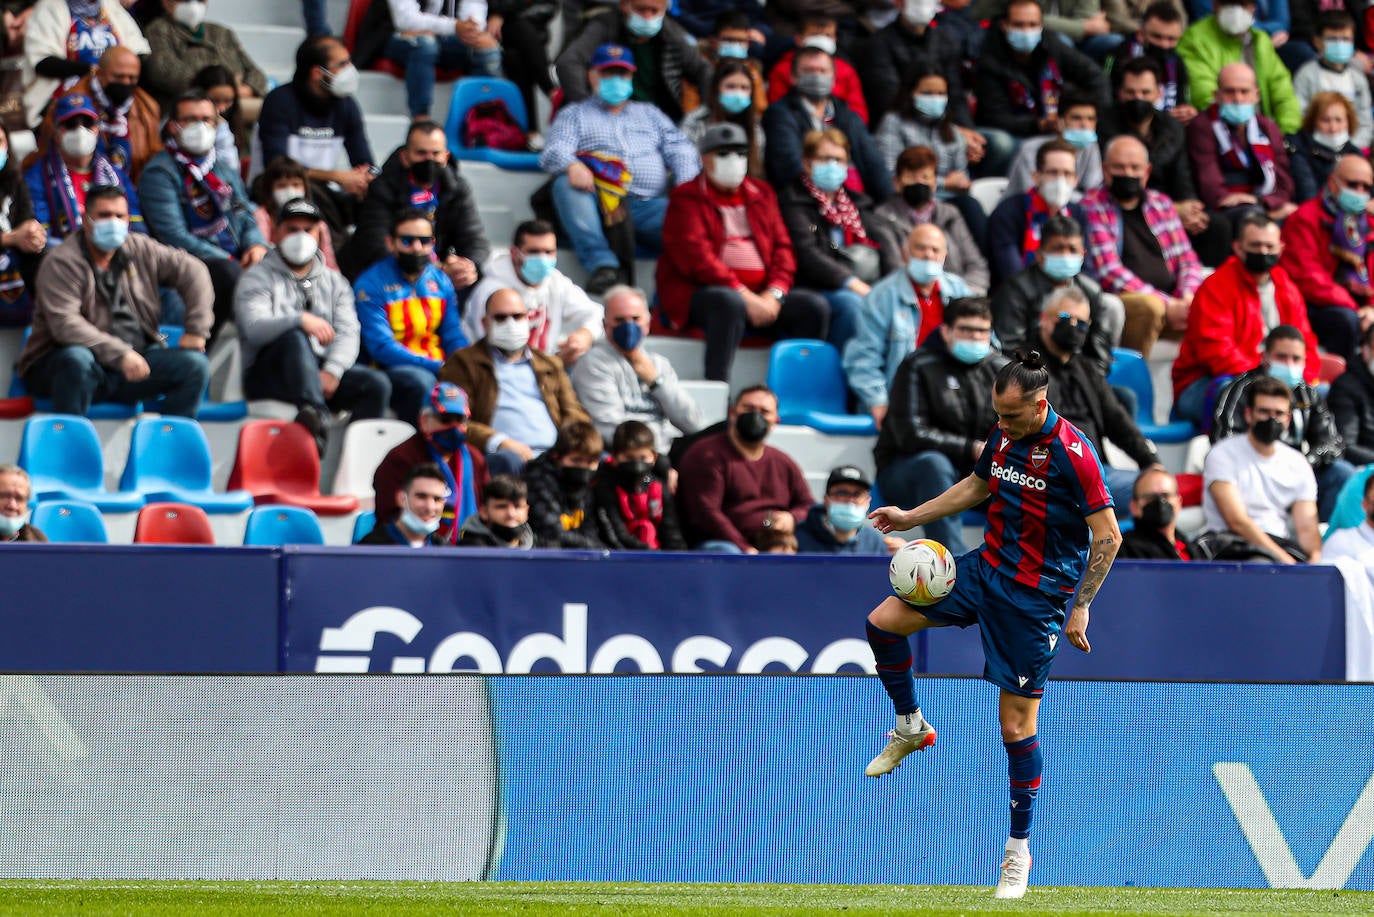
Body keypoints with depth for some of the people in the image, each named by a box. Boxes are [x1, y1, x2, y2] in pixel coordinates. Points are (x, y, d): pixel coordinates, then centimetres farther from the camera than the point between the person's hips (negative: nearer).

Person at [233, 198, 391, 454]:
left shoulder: (334, 281, 22)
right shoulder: (257, 277, 7)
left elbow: (347, 334, 6)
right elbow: (254, 327, -12)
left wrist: (332, 371, -14)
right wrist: (301, 320, -29)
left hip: (322, 373, 4)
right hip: (268, 374, -4)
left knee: (376, 384, -22)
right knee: (294, 337, -37)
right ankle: (316, 413, -61)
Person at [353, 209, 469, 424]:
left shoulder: (441, 281, 14)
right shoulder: (372, 284, -3)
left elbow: (454, 338, 14)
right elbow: (381, 347, -12)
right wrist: (436, 367, -21)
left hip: (439, 367, 5)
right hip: (390, 370, -5)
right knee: (421, 381, -38)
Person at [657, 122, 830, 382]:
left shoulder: (762, 194, 20)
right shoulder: (686, 198, 1)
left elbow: (782, 247, 12)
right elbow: (695, 256, -12)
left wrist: (774, 294, -8)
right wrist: (743, 294, -21)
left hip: (759, 295, 6)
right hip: (700, 292, -6)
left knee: (815, 306, -14)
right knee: (729, 302, -39)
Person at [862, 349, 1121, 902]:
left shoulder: (1072, 455, -20)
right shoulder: (1003, 436, 2)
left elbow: (1107, 535, -17)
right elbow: (976, 486, 22)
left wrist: (1081, 607, -17)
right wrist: (911, 518, 18)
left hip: (1036, 596, -7)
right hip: (986, 567, 7)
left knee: (1016, 725, -4)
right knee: (883, 622, -3)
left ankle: (1019, 848, 9)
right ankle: (910, 728, 20)